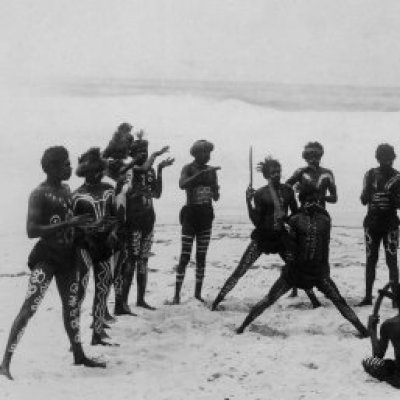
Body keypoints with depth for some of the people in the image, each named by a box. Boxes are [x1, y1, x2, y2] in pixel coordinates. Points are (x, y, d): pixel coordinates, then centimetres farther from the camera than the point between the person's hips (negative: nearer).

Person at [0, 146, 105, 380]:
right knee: (29, 308, -14)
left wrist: (81, 226, 7)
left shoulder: (66, 189, 10)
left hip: (67, 256, 8)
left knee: (72, 306, 19)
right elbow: (32, 231, -24)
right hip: (46, 257, -8)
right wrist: (68, 224, -27)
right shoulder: (39, 194, -15)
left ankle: (79, 355, 35)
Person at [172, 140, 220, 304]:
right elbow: (182, 184, -26)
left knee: (202, 256, 6)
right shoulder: (188, 168, -5)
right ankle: (177, 294, -6)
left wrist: (215, 191, -12)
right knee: (185, 257, -8)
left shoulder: (211, 171, 9)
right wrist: (202, 173, -31)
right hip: (191, 212, -5)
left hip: (206, 214, 5)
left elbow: (216, 198, 12)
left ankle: (198, 293, 12)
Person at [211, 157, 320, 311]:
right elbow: (256, 221, -11)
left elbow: (296, 213, 13)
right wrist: (248, 202, -21)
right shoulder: (260, 194, -8)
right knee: (239, 272, -6)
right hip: (263, 237, -3)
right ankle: (217, 300, 3)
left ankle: (314, 300, 20)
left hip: (281, 236, 3)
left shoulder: (287, 190, 1)